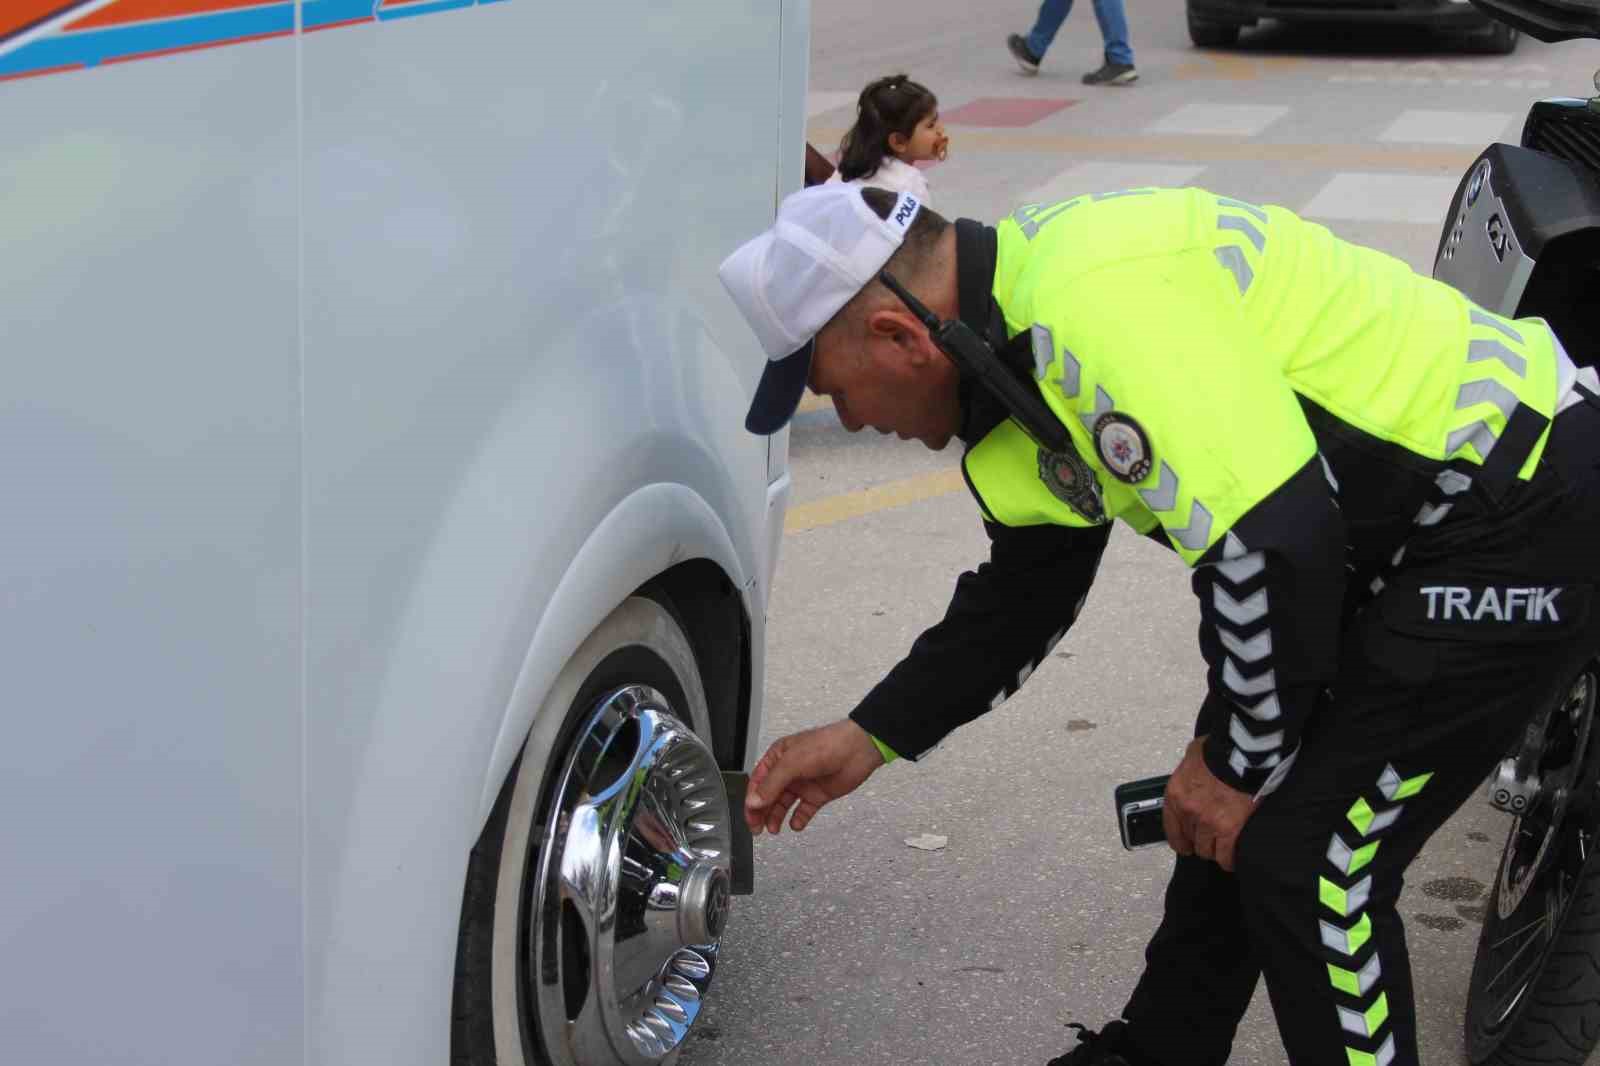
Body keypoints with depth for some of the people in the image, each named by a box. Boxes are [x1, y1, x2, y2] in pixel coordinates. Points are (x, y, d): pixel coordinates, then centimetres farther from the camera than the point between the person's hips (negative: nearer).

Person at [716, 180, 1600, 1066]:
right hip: (1394, 533, 10)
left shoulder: (1096, 300, -28)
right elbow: (1023, 598, 17)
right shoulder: (1018, 328, 6)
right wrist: (868, 738, 16)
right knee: (1229, 823, 18)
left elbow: (1274, 544, -30)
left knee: (1305, 859, -9)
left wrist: (1237, 764, -15)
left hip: (1521, 517, -10)